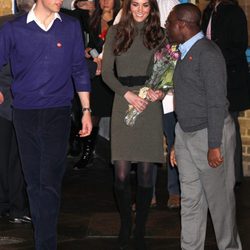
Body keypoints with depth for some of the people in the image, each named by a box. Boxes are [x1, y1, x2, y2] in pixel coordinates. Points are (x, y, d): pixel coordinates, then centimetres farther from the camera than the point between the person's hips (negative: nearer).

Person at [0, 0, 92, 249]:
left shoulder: (71, 27, 4)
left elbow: (79, 69, 10)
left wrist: (86, 110, 10)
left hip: (57, 113, -1)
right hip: (25, 114, 1)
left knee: (50, 182, -10)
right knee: (34, 182, 7)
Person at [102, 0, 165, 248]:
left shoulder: (159, 34, 8)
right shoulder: (116, 32, 7)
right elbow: (107, 72, 2)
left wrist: (161, 92, -11)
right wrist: (127, 93, -12)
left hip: (150, 107, 0)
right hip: (123, 105, 0)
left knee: (146, 172, 1)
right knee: (121, 173, -4)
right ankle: (124, 227, 14)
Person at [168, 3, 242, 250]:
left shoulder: (207, 53, -15)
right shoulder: (185, 53, 11)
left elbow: (216, 102, -19)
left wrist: (215, 146, -20)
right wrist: (177, 143, 14)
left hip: (209, 134, -8)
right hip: (186, 134, 8)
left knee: (219, 200, 3)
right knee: (190, 200, 11)